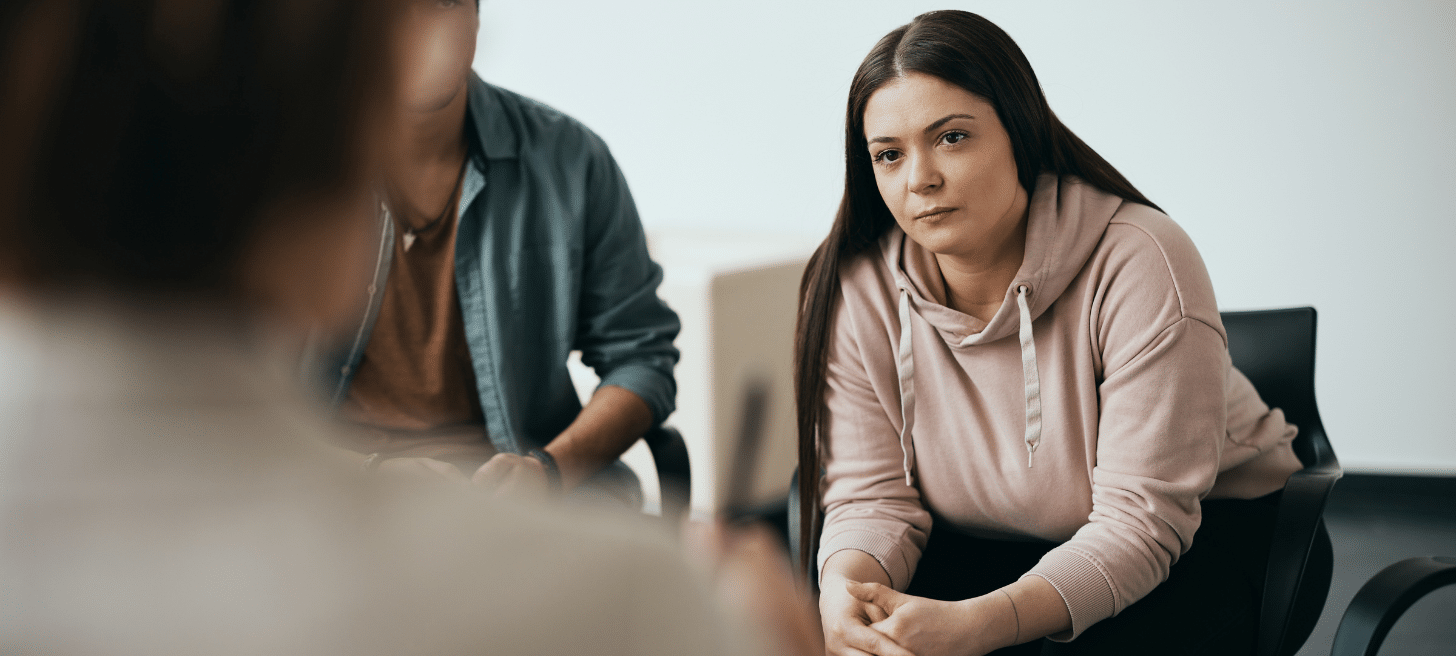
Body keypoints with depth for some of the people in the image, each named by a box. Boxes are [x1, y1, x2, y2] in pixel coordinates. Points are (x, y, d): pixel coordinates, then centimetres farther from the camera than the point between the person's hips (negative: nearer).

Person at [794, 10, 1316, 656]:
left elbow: (1141, 517, -28)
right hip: (985, 550, 3)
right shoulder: (854, 292, -13)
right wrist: (844, 589, -35)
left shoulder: (1143, 264, -25)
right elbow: (873, 496, -10)